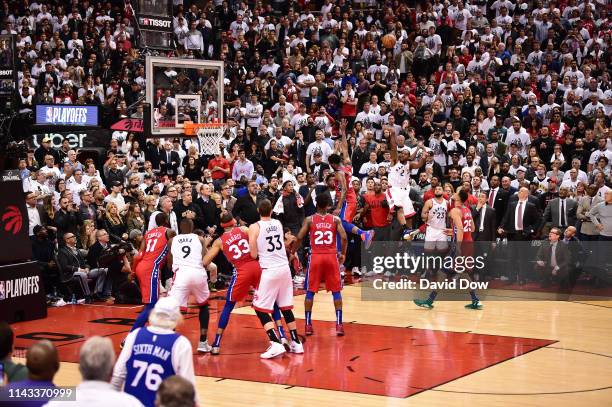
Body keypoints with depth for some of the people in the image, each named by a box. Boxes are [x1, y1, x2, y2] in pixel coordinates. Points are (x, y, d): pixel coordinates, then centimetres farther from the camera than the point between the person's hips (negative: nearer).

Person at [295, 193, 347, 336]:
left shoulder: (309, 220, 2)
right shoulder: (335, 219, 3)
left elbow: (299, 238, -4)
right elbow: (343, 237, -7)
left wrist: (293, 252, 10)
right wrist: (343, 254, 7)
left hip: (315, 257, 0)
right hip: (331, 257, 0)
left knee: (310, 291, 9)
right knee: (336, 291, 7)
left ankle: (308, 324, 7)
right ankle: (339, 324, 0)